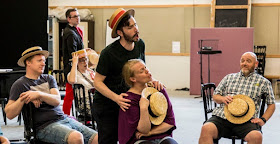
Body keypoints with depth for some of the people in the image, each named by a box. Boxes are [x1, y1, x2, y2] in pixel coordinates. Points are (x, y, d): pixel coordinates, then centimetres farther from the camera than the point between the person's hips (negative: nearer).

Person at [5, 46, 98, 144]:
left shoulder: (48, 79, 17)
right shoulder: (20, 84, 2)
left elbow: (57, 101, -1)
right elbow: (9, 114, -4)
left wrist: (39, 94, -16)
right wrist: (23, 98, -15)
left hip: (64, 119, 6)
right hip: (45, 126, -6)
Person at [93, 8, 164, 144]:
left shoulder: (140, 44, -2)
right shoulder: (109, 53, -21)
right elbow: (97, 82, -15)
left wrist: (152, 80, -9)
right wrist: (116, 98, -28)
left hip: (127, 102, 5)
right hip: (106, 104, -5)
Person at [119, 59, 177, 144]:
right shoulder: (129, 98, -10)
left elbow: (171, 121, 5)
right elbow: (144, 130, -12)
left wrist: (150, 132, -6)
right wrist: (143, 108, -25)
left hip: (162, 137, 4)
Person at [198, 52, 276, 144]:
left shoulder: (263, 82, 17)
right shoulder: (229, 77, 23)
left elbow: (271, 104, 19)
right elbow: (215, 96, 25)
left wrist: (263, 119, 2)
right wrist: (223, 99, 2)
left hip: (245, 120, -2)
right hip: (221, 116, 2)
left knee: (256, 136, -36)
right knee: (206, 129, -32)